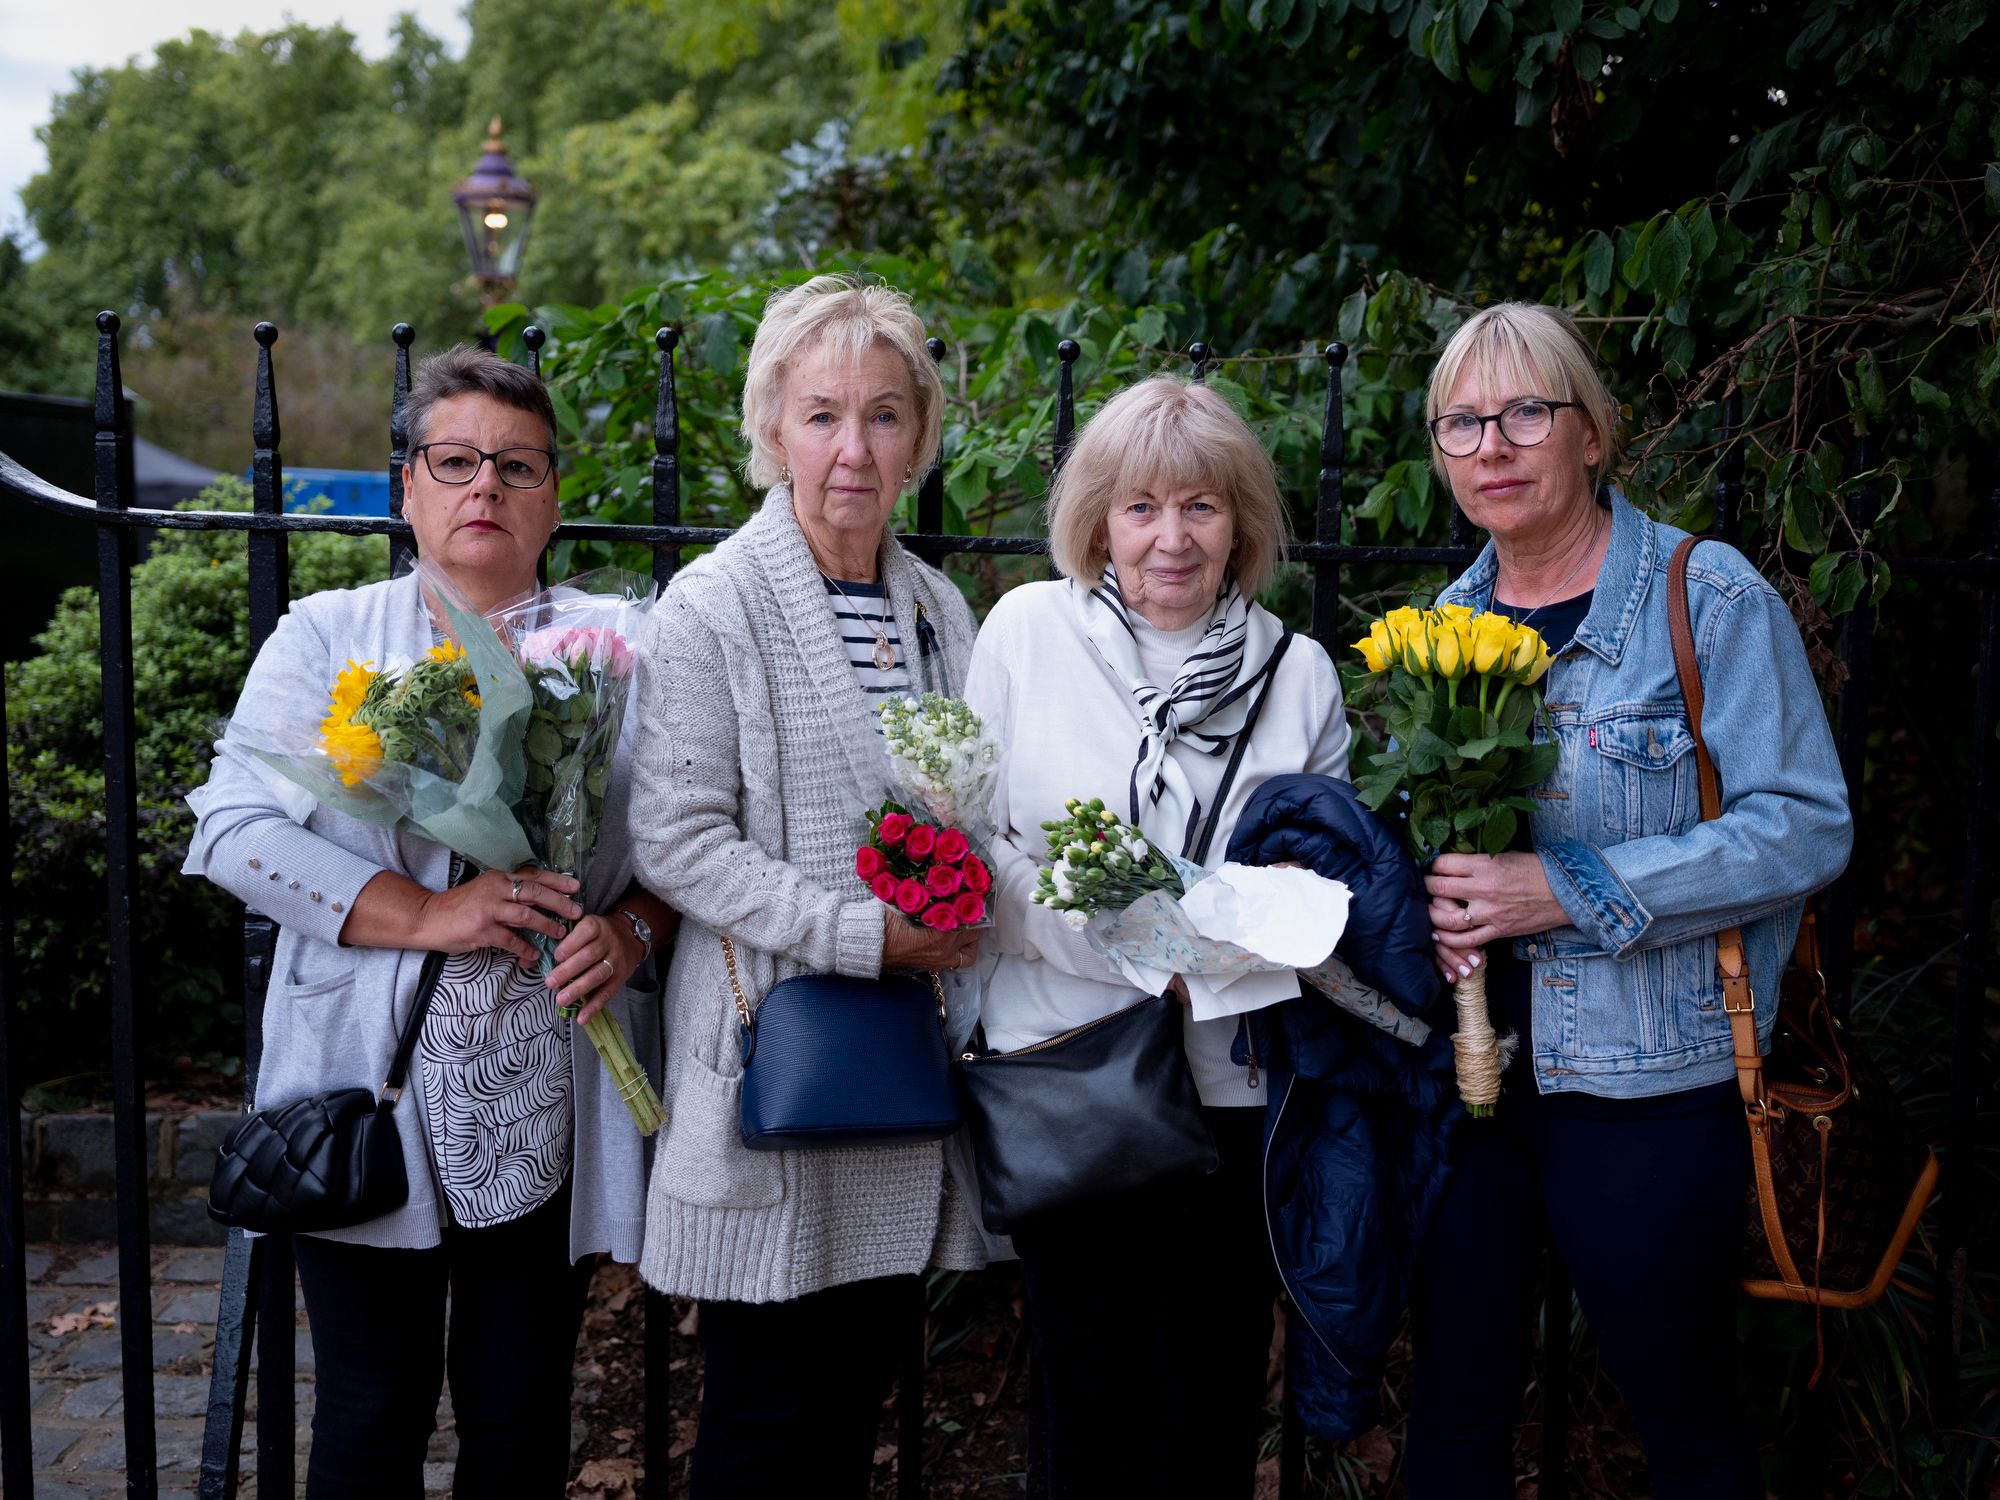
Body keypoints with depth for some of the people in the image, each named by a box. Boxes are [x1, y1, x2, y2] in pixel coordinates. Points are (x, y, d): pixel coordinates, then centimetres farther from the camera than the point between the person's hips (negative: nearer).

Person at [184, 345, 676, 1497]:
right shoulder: (327, 636, 5)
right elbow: (237, 826, -6)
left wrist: (633, 926, -14)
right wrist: (428, 915, -15)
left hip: (552, 1110, 1)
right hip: (370, 1098, -1)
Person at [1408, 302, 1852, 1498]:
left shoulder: (1709, 597, -8)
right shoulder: (1445, 623, 10)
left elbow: (1804, 824, -14)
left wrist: (1571, 892, -22)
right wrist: (1429, 902, -6)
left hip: (1648, 1083, -5)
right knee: (1456, 1396, 14)